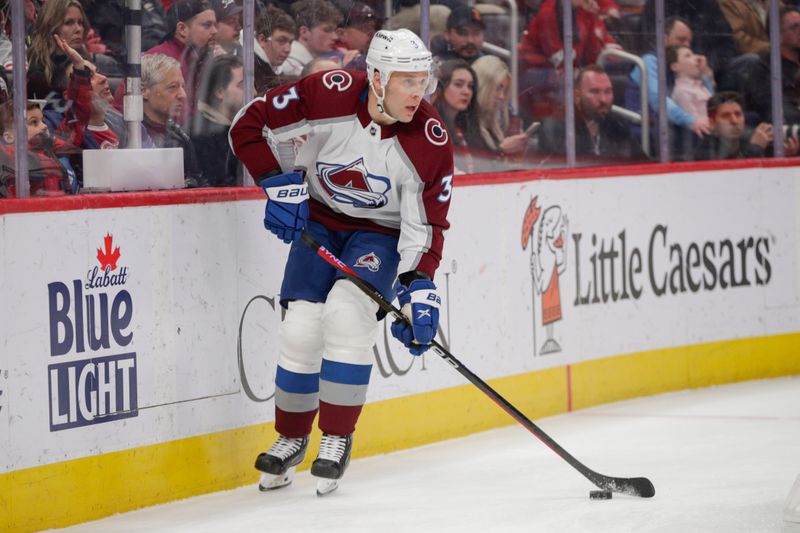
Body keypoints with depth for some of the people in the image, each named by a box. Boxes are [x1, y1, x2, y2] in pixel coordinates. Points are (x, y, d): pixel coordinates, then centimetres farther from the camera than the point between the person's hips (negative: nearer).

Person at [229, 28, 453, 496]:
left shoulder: (430, 142, -23)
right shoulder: (330, 94, -24)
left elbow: (428, 223, -17)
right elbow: (250, 124, -14)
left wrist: (419, 287, -27)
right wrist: (279, 184, -20)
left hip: (382, 233, -1)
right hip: (319, 220, 1)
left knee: (347, 313, -23)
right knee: (303, 325, -8)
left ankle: (338, 439, -7)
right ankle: (291, 439, 15)